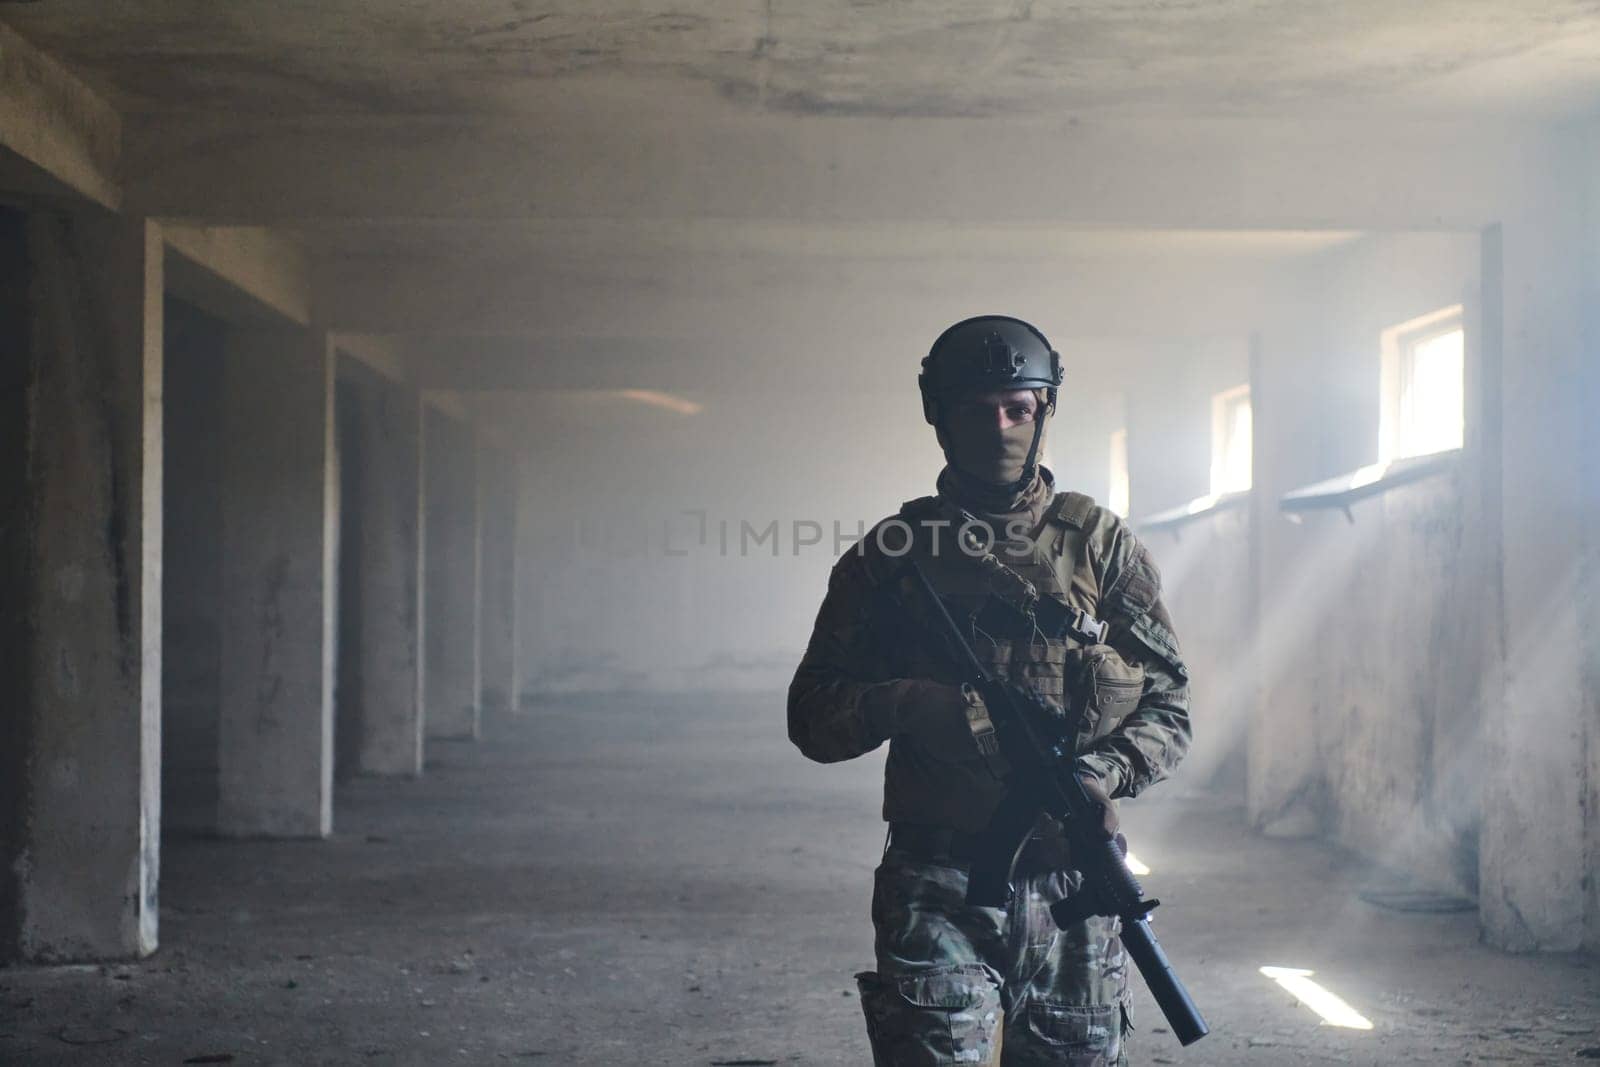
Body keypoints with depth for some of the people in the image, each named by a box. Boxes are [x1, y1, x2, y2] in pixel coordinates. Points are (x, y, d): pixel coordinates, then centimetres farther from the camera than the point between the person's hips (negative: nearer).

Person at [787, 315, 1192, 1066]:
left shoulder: (1102, 544, 9)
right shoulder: (893, 555, 7)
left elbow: (1168, 706, 7)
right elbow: (811, 718, 5)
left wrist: (1106, 771, -14)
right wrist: (907, 705, -15)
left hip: (1072, 897, 2)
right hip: (937, 893, -1)